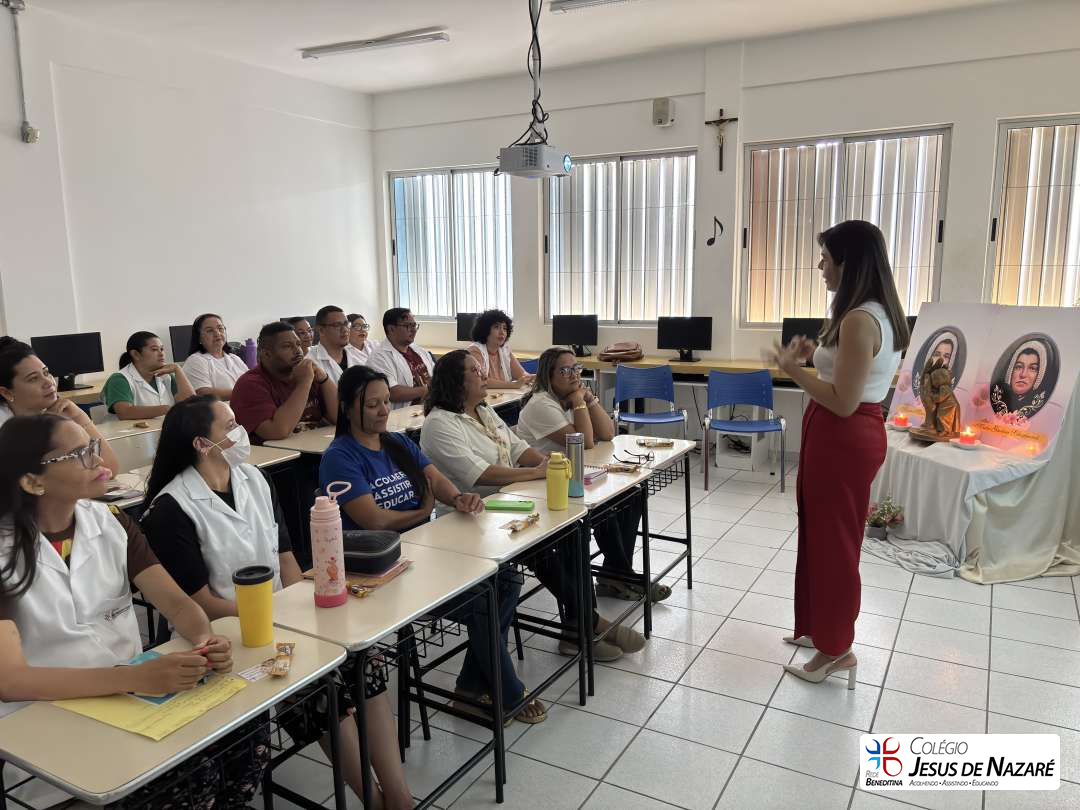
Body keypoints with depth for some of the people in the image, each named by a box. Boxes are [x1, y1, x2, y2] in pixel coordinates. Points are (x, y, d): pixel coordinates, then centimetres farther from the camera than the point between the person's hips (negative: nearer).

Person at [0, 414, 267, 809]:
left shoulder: (112, 522, 1)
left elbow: (176, 602, -4)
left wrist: (205, 639, -27)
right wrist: (137, 677, -34)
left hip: (133, 694, 5)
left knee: (250, 738, -15)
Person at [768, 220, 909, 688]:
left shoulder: (859, 320, -22)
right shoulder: (878, 314, 10)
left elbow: (843, 402, -25)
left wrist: (791, 368, -16)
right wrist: (818, 355, 10)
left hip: (841, 437, -10)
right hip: (852, 433, 10)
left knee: (832, 540, 3)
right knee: (826, 534, 19)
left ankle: (836, 649, 18)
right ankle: (821, 629, 34)